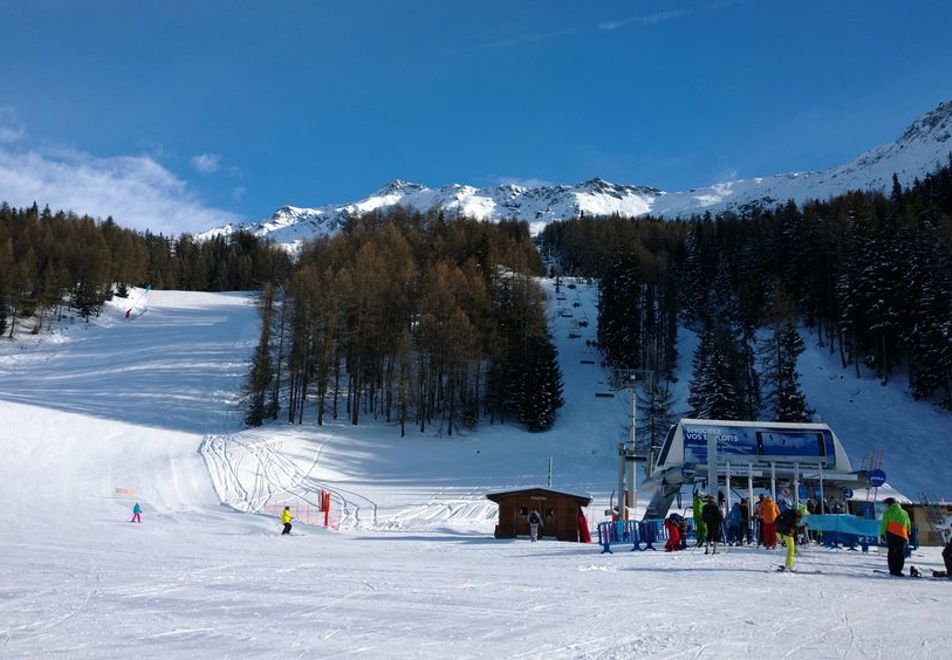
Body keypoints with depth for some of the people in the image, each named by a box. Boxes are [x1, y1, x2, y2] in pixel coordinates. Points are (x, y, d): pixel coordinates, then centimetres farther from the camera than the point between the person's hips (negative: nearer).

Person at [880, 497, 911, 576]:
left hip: (891, 535, -2)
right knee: (900, 554, 6)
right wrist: (908, 536, 25)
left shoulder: (887, 513, 4)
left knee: (891, 552, 7)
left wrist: (882, 534, 1)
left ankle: (892, 570, 0)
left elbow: (884, 524, -3)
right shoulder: (904, 513, 17)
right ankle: (898, 571, -4)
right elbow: (908, 526, 19)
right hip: (902, 536, 2)